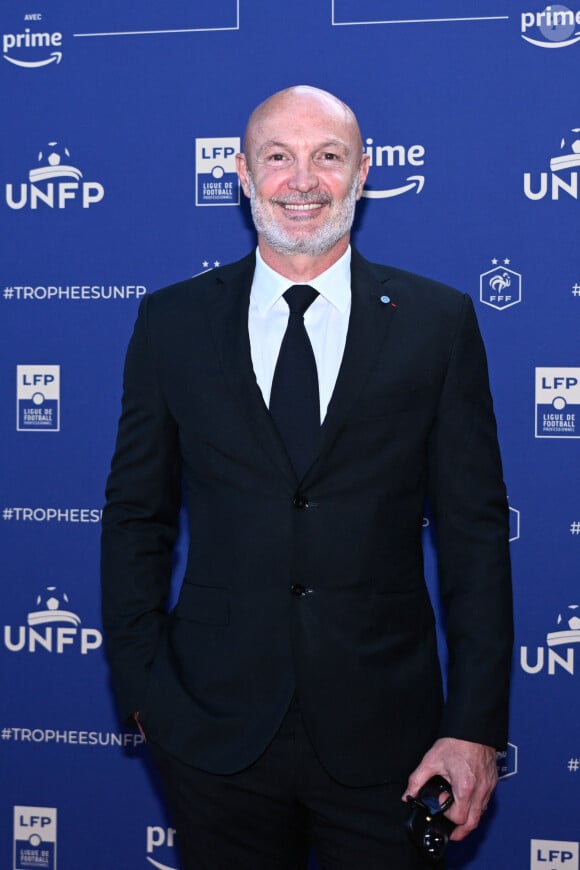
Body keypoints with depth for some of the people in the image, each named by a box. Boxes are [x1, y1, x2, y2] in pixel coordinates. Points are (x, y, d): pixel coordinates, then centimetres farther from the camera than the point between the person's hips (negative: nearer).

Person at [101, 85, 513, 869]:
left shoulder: (438, 323, -1)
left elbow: (475, 531, -1)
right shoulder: (172, 322, 3)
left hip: (384, 739, 0)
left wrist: (475, 726, -6)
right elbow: (136, 516, 6)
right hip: (215, 730, 1)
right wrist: (143, 689, -1)